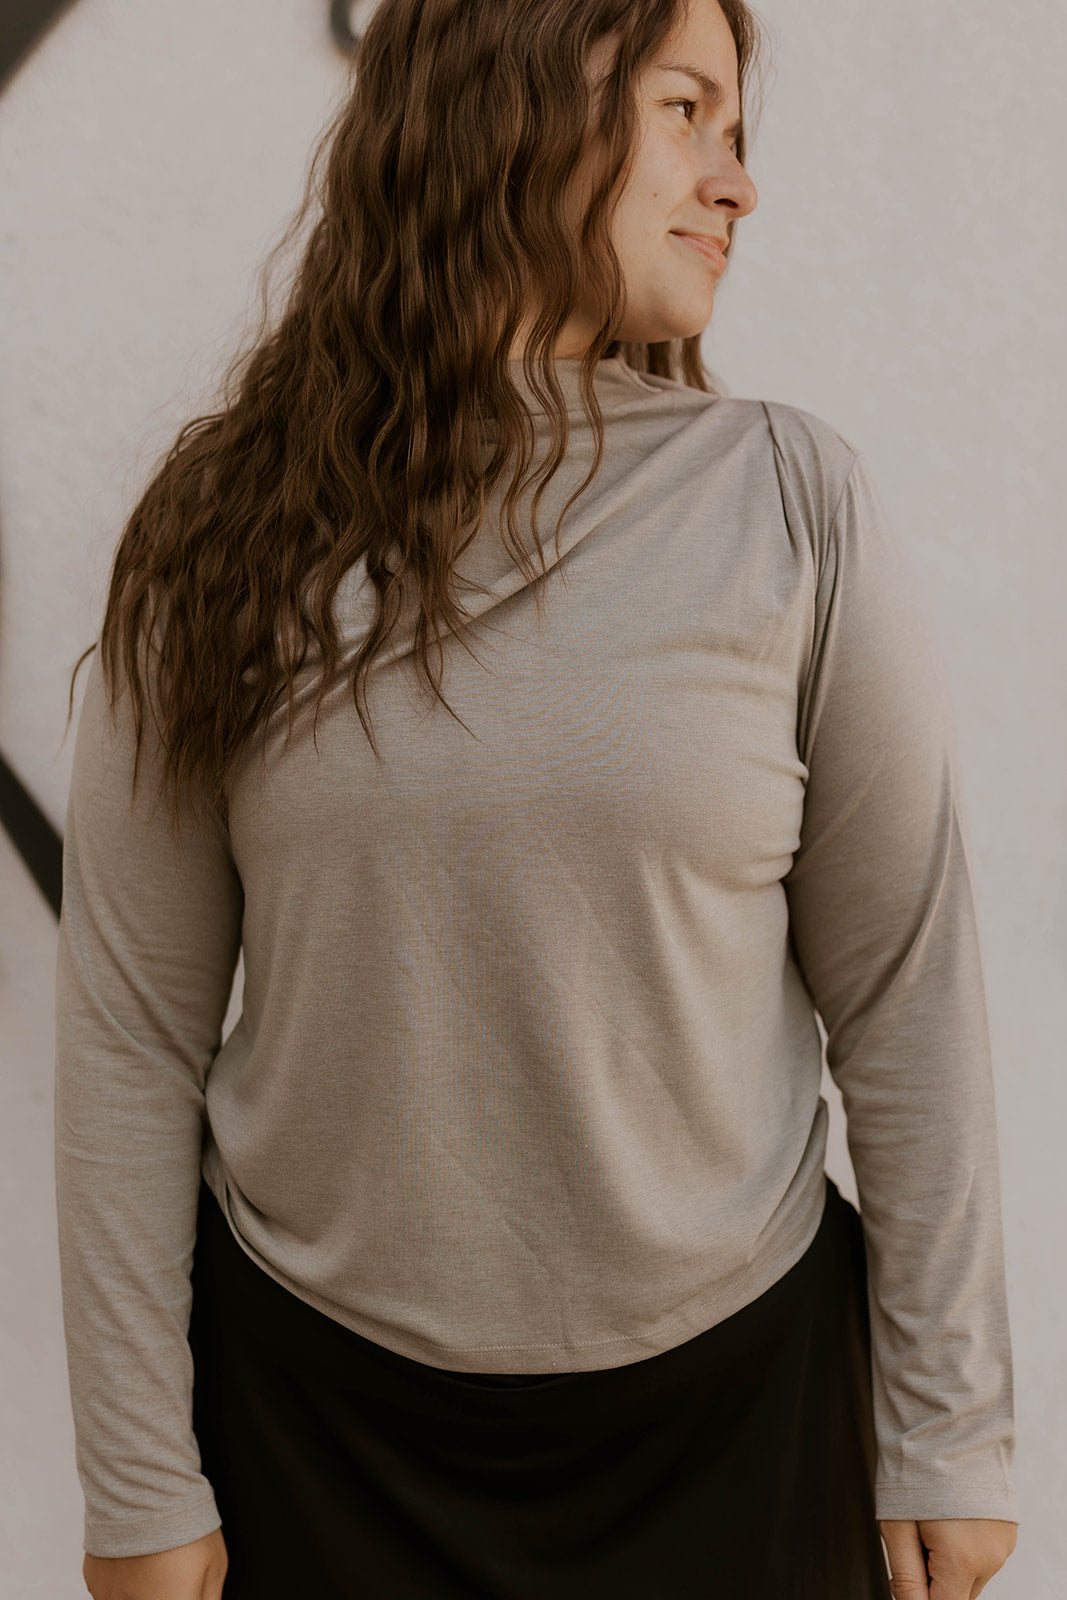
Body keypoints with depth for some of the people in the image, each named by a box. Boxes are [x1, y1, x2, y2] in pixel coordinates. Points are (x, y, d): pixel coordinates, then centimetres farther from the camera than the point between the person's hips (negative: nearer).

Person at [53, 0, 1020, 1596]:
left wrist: (951, 1434, -1)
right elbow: (130, 1029, -4)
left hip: (728, 1394, 0)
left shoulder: (797, 505, -7)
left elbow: (907, 997, -4)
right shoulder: (230, 533, -6)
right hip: (317, 1398, 0)